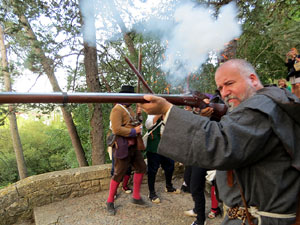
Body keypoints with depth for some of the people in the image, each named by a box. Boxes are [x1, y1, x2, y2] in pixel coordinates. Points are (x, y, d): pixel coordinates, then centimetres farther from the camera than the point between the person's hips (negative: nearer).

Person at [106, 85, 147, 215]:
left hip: (133, 146, 9)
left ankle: (136, 197, 28)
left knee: (141, 168, 13)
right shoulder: (117, 110, -14)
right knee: (119, 174, 0)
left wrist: (138, 126, 6)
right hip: (122, 147, -9)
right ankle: (110, 202, 20)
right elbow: (116, 129, -24)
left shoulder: (130, 109, 14)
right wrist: (133, 131, -17)